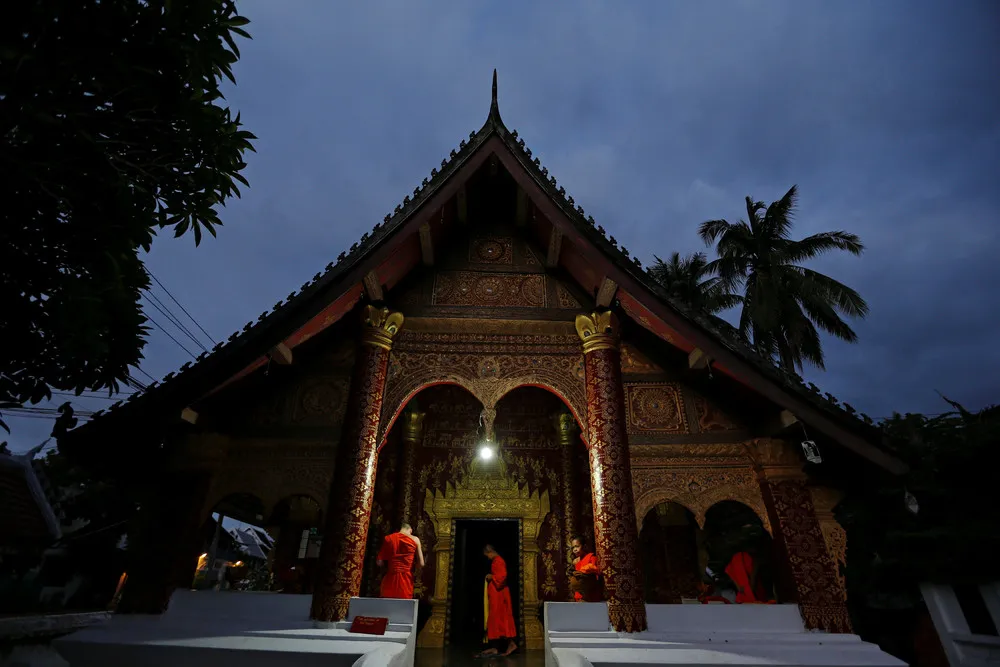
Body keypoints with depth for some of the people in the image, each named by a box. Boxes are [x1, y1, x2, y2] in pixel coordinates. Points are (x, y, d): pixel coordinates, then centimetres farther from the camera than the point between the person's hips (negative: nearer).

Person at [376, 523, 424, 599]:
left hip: (390, 580, 1)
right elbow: (421, 564, 0)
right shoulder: (415, 539, 2)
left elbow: (379, 562, 4)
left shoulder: (388, 538, 6)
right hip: (406, 580, -1)